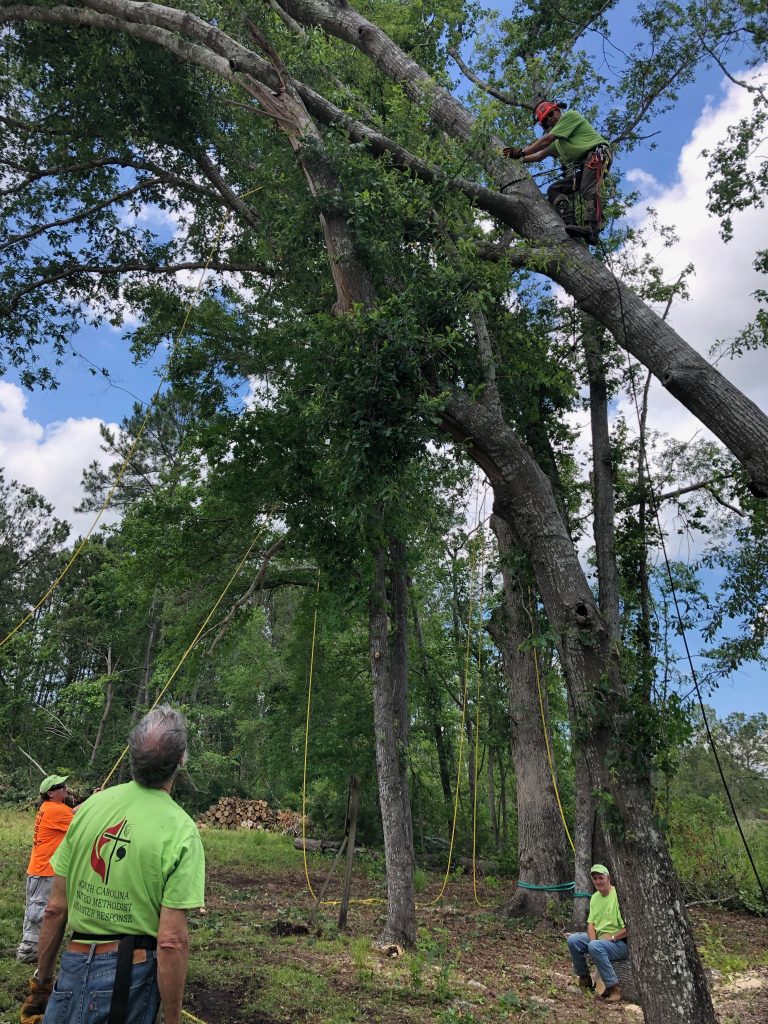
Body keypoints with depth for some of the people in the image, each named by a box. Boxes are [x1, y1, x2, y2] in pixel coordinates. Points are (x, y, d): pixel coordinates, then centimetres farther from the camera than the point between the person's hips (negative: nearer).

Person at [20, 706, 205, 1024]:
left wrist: (41, 981, 13)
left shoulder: (91, 806, -7)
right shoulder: (181, 831, -19)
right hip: (132, 975, -2)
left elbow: (55, 908, 0)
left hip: (75, 966, 2)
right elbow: (172, 941, -19)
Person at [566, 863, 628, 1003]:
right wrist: (592, 939, -9)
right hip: (598, 938, 8)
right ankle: (585, 978, 10)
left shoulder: (618, 896, -17)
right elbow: (591, 923, 10)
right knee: (572, 940, -9)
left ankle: (613, 986, -19)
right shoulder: (595, 897, 8)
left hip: (619, 943, -8)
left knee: (596, 947, -34)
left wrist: (612, 937, -19)